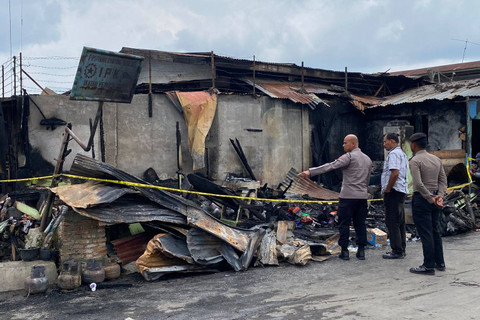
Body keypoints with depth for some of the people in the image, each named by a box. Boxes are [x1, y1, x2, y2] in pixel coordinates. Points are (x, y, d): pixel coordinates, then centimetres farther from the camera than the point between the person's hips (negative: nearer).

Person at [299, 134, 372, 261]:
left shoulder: (349, 157, -10)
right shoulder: (368, 159, 15)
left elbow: (330, 166, -19)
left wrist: (310, 172, -23)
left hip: (348, 196, -7)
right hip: (362, 196, 7)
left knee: (344, 224, 1)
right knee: (360, 224, 11)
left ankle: (344, 251, 2)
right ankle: (361, 251, 10)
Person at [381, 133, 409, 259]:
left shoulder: (393, 154, -13)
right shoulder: (401, 153, 20)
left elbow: (395, 173, -25)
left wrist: (387, 190, -17)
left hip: (393, 192, -11)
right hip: (401, 191, 11)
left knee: (392, 222, -7)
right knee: (400, 222, 13)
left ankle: (397, 251, -5)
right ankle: (401, 249, 19)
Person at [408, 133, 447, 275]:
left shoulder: (415, 160, -13)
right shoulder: (436, 159, 11)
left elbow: (418, 184, -21)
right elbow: (443, 179, 6)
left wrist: (430, 198, -15)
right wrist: (440, 196, -3)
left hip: (421, 198, -8)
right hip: (434, 197, 8)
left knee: (425, 233, -3)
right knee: (434, 231, 17)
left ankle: (429, 266, 0)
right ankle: (440, 262, 22)